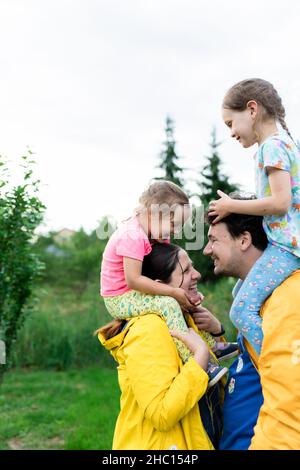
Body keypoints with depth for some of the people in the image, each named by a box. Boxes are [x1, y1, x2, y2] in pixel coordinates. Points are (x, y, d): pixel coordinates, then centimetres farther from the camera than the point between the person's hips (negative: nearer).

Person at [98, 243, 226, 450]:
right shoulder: (148, 330, -22)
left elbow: (215, 390, 12)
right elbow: (162, 414, -30)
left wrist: (216, 332, -2)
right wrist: (201, 353, -27)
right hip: (159, 443, -9)